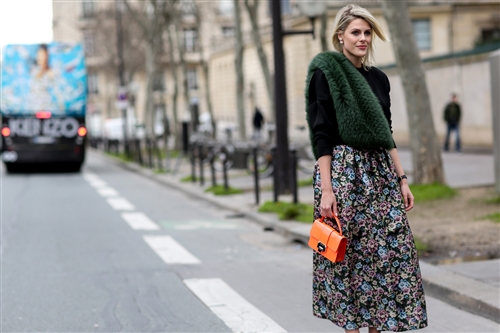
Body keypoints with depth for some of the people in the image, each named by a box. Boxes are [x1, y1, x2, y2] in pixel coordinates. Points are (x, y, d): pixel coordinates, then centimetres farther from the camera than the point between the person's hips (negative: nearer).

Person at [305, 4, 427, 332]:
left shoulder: (379, 78, 13)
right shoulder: (326, 73, -5)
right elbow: (321, 135, -11)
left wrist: (402, 179, 10)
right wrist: (326, 189, -16)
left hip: (381, 173, 6)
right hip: (344, 171, -6)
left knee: (390, 253, 3)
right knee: (349, 255, -1)